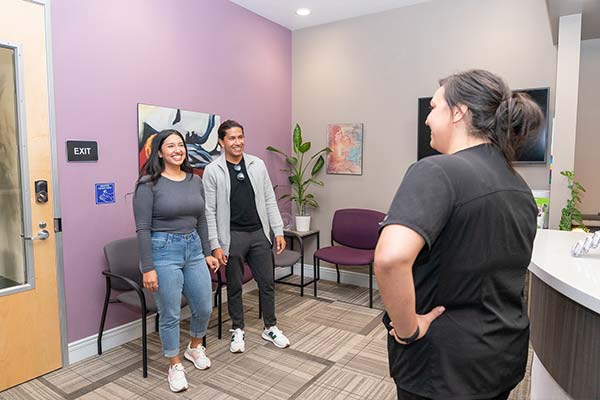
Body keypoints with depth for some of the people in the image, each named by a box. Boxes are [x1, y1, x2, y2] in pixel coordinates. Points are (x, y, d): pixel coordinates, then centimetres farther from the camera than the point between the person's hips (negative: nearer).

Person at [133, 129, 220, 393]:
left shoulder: (195, 180, 6)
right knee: (170, 314, 6)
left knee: (204, 307, 13)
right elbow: (143, 229, -12)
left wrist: (207, 253, 14)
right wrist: (148, 268, -14)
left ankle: (195, 347, 42)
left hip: (193, 248, 6)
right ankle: (175, 365, 29)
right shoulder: (148, 184, -10)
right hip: (163, 251, -5)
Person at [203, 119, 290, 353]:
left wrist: (278, 231, 3)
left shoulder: (257, 165, 4)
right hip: (232, 237, -3)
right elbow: (209, 211, -6)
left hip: (259, 234, 3)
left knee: (267, 283, 10)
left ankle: (270, 328, 28)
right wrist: (215, 245, -10)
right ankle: (237, 331, 30)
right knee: (234, 287, 11)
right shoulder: (212, 171, -6)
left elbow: (269, 200, 6)